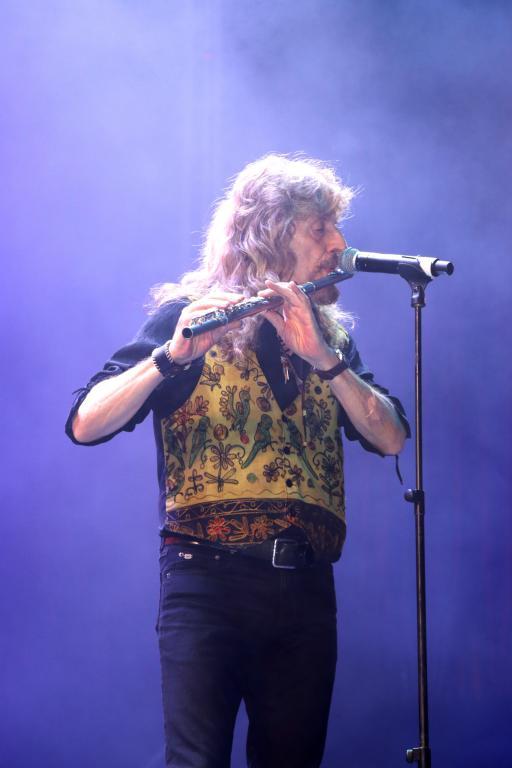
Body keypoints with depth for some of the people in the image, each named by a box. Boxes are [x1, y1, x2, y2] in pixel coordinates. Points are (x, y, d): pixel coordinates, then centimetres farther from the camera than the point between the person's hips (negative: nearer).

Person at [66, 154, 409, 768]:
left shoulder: (331, 335, 16)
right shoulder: (188, 318, 2)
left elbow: (389, 438, 2)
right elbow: (86, 425, -9)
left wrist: (324, 357, -12)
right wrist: (173, 355, -24)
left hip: (306, 587, 5)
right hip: (209, 577, -4)